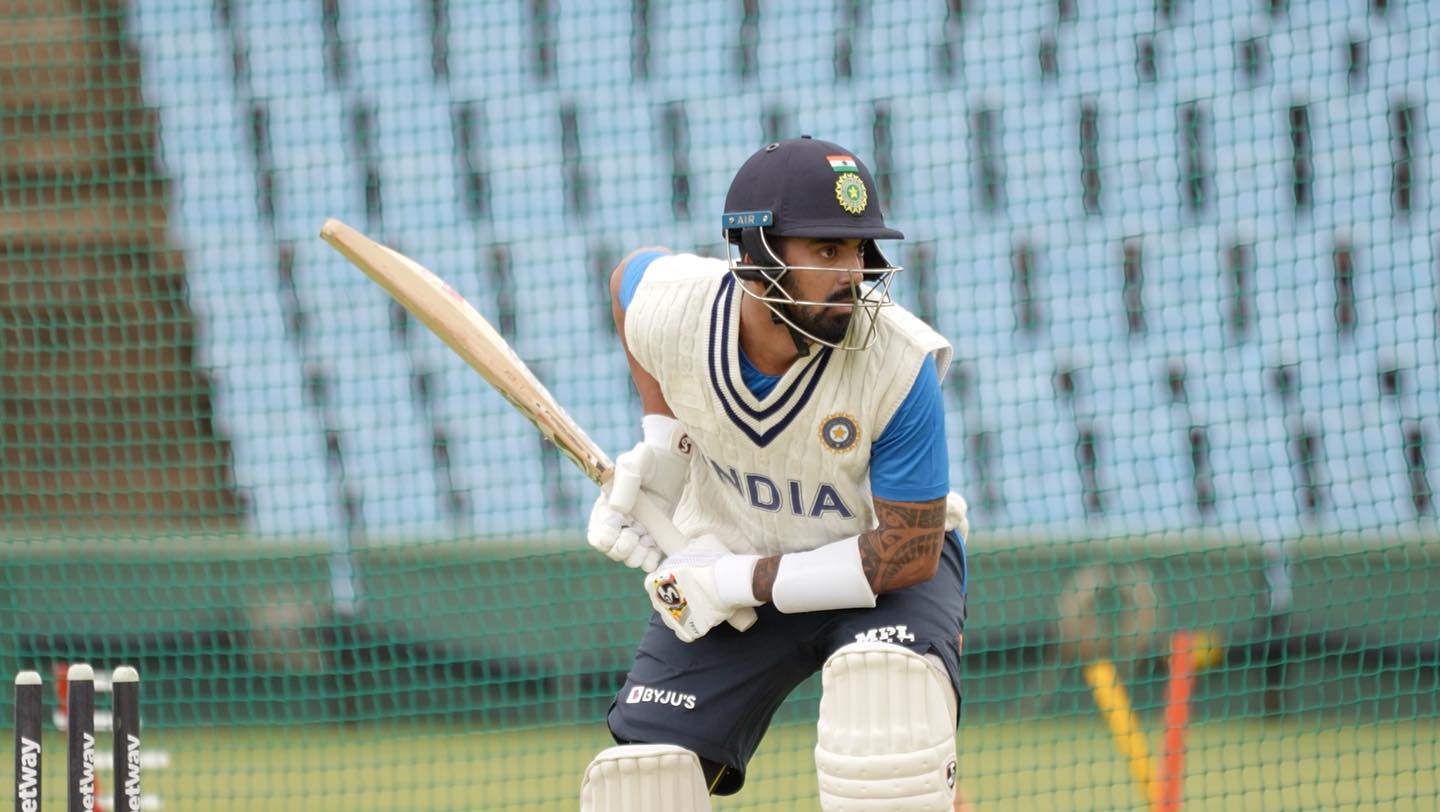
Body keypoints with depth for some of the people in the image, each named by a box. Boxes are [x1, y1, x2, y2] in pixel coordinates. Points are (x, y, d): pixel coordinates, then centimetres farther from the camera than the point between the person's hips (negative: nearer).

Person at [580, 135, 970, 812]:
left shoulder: (899, 366, -31)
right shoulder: (667, 305, -23)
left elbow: (909, 550, -24)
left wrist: (741, 583, -26)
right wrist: (660, 438, -3)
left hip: (882, 564, -3)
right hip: (731, 564, 3)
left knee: (889, 688, -36)